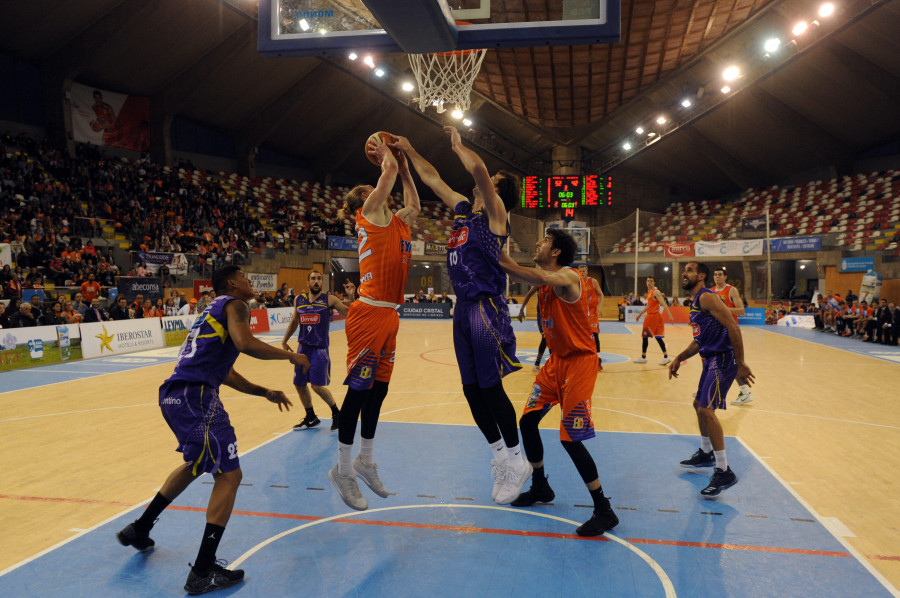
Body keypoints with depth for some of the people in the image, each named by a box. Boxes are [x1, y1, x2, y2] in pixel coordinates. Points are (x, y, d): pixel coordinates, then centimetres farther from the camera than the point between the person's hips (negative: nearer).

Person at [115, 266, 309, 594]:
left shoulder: (215, 310, 28)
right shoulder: (234, 304, 0)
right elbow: (245, 343, -21)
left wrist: (264, 392, 25)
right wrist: (290, 355, -8)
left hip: (173, 395, 10)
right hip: (195, 397, -10)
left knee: (197, 463, 32)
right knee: (229, 475, -5)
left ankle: (139, 529, 42)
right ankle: (202, 573, -4)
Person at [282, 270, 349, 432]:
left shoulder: (329, 299, -5)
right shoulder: (299, 300, 8)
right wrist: (284, 340, 23)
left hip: (320, 348, -5)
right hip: (303, 347, 5)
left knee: (317, 386, -10)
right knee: (299, 384, 10)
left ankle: (336, 413, 15)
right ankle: (310, 418, 30)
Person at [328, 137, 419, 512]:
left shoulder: (396, 221, 19)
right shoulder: (370, 214, -3)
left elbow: (414, 205, 34)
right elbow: (389, 170, -8)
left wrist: (403, 162, 31)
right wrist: (384, 154, 12)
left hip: (389, 315, 8)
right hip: (369, 314, -8)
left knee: (378, 390, 13)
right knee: (359, 390, -3)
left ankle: (365, 461, 26)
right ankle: (343, 470, 8)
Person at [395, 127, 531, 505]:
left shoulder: (494, 212, -5)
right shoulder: (463, 210, 17)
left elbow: (478, 168, -21)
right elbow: (432, 178, 28)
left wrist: (458, 144, -5)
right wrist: (408, 151, 29)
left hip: (486, 308, -8)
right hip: (464, 308, 8)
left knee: (490, 388, -4)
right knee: (472, 390, 10)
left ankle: (516, 462, 12)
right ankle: (498, 456, 24)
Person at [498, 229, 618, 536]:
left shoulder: (568, 277, -20)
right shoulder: (545, 280, 8)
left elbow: (538, 277, -40)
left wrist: (498, 258, -40)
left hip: (579, 361, -9)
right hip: (557, 359, 9)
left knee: (570, 438, -11)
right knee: (527, 421, 12)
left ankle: (604, 511, 3)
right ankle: (540, 488, 32)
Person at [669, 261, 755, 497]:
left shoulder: (706, 297, -14)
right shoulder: (695, 302, 18)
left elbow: (732, 327, -22)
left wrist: (740, 364, -23)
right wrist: (679, 358, 17)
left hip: (722, 358, -11)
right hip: (711, 359, 11)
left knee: (706, 409, -16)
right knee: (699, 404, 23)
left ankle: (724, 472, -10)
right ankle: (706, 453, 41)